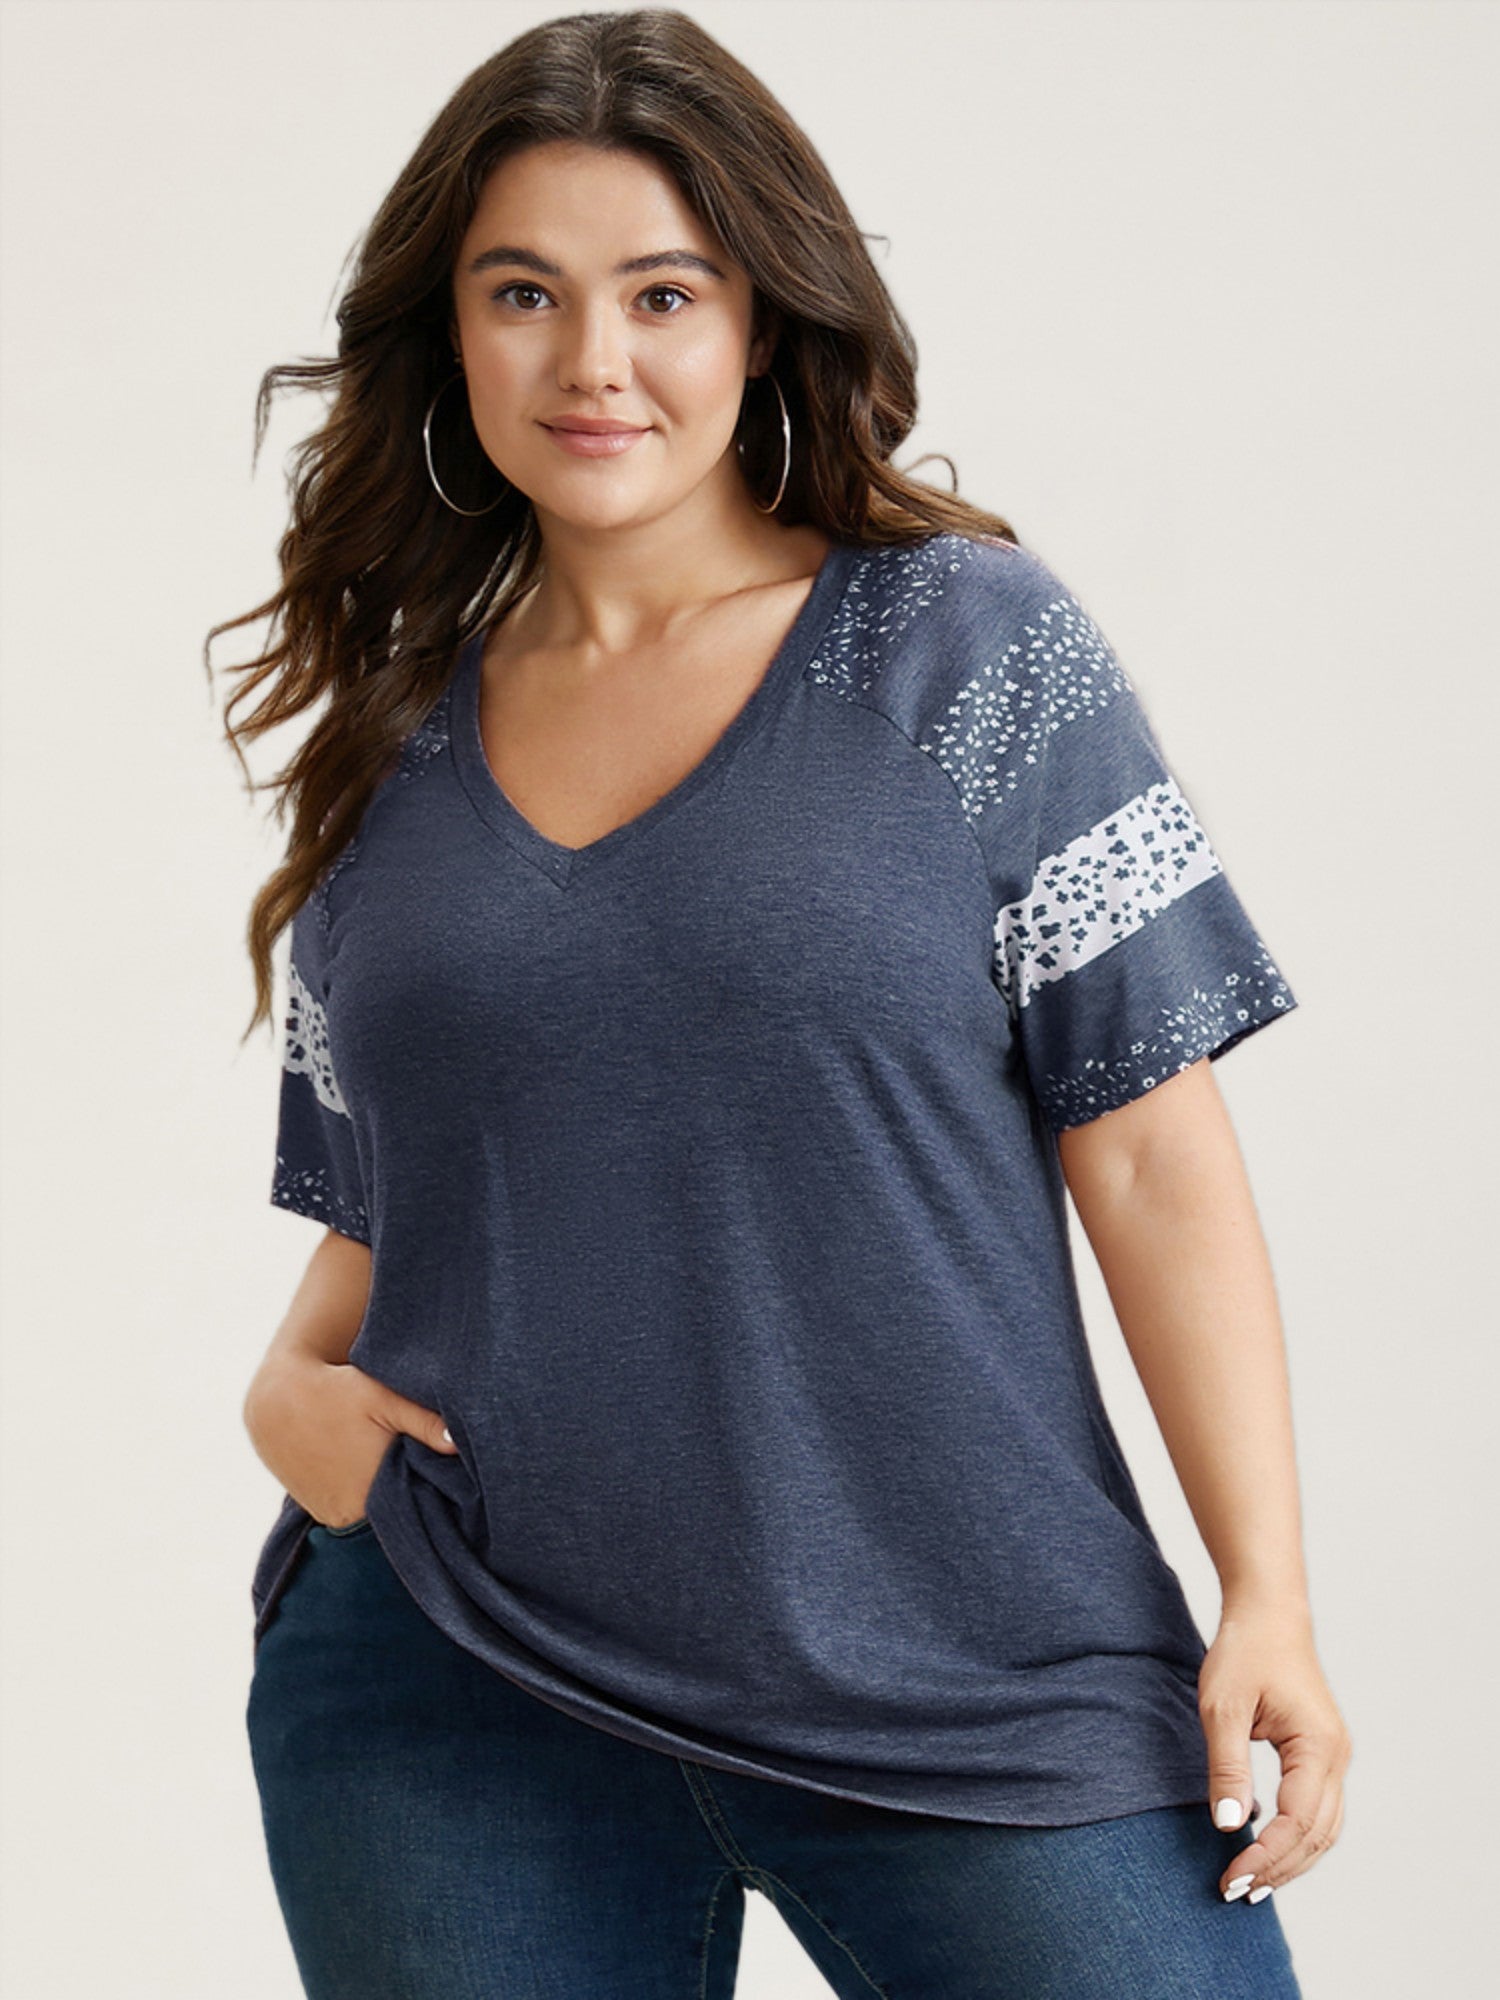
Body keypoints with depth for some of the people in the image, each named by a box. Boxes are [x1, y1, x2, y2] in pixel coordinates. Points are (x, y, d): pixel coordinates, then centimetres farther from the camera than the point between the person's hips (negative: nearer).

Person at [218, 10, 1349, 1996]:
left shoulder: (972, 652, 0)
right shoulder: (396, 737, 10)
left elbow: (1156, 1157, -4)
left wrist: (1268, 1599, -9)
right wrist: (285, 1384, -2)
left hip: (971, 1680, -3)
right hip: (447, 1694, 3)